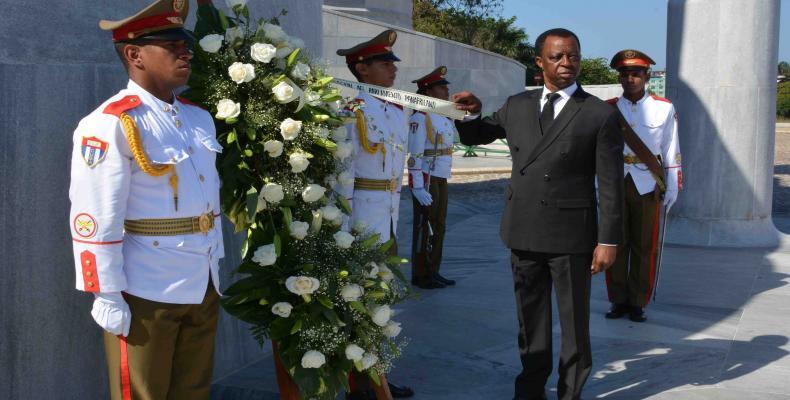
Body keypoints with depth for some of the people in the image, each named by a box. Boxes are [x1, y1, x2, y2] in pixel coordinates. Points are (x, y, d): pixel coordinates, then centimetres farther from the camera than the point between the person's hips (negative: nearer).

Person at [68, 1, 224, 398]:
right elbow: (94, 219, -17)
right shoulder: (111, 124, -15)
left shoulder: (199, 118, 10)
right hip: (145, 294, -7)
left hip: (203, 287, 7)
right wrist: (107, 296, -17)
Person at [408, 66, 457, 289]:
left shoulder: (444, 117, 14)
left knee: (438, 227, 13)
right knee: (424, 228, -2)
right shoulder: (420, 118, -14)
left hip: (440, 179, 9)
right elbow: (414, 156, -18)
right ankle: (421, 276, 7)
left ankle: (433, 272, 22)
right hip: (426, 179, -9)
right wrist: (418, 187, -22)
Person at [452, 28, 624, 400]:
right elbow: (474, 135, 19)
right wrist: (467, 112, -3)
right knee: (530, 318, 16)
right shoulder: (517, 106, 6)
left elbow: (610, 184, -7)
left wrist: (609, 240, -10)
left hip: (571, 235, -4)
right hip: (523, 231, 4)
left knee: (574, 321, 8)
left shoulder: (600, 114, -5)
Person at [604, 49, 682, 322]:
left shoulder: (664, 108, 1)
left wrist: (673, 187, 2)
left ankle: (638, 303, 16)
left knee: (645, 246, 5)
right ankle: (618, 300, 16)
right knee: (615, 244, 4)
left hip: (647, 185, -1)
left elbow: (672, 151, 4)